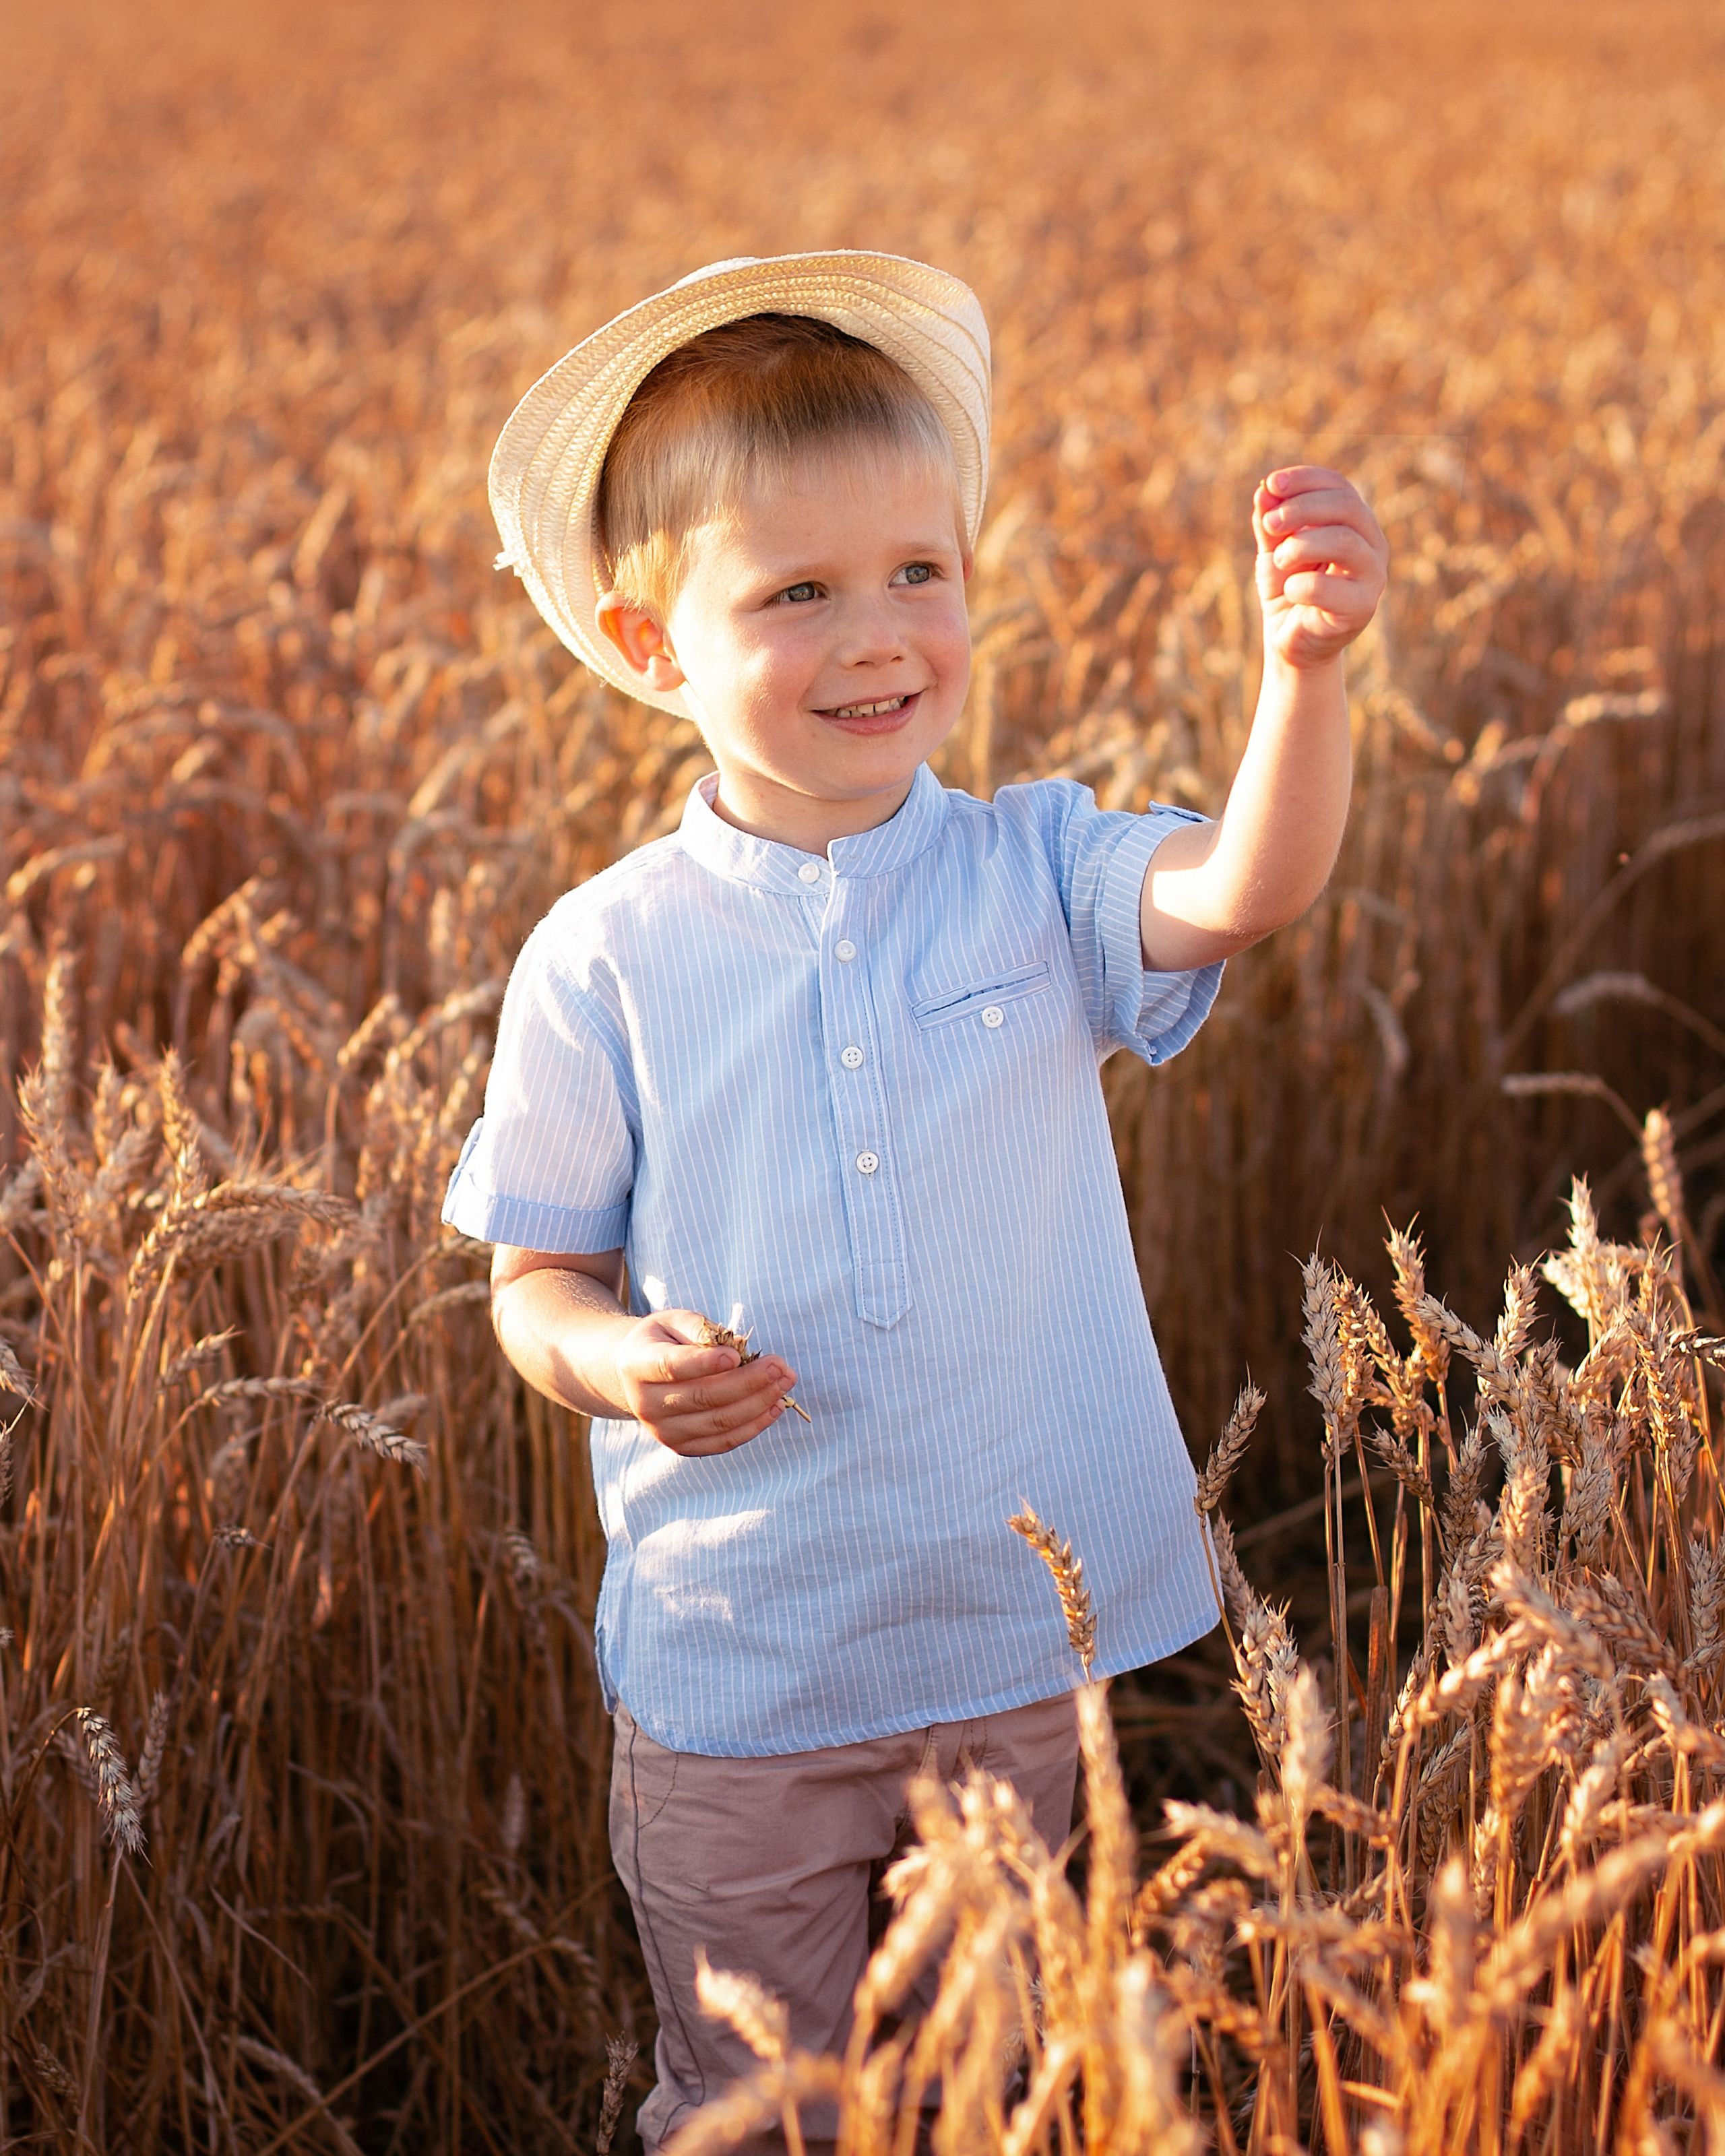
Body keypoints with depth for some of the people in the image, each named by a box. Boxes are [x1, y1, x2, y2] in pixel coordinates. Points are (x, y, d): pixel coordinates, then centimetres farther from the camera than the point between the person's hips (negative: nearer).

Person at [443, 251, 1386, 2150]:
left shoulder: (1037, 877, -6)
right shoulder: (604, 963, -9)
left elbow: (1243, 890, -26)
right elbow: (537, 1280, -1)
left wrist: (1305, 665, -44)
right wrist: (621, 1360, -23)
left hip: (1034, 1636, 1)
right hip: (734, 1666, -1)